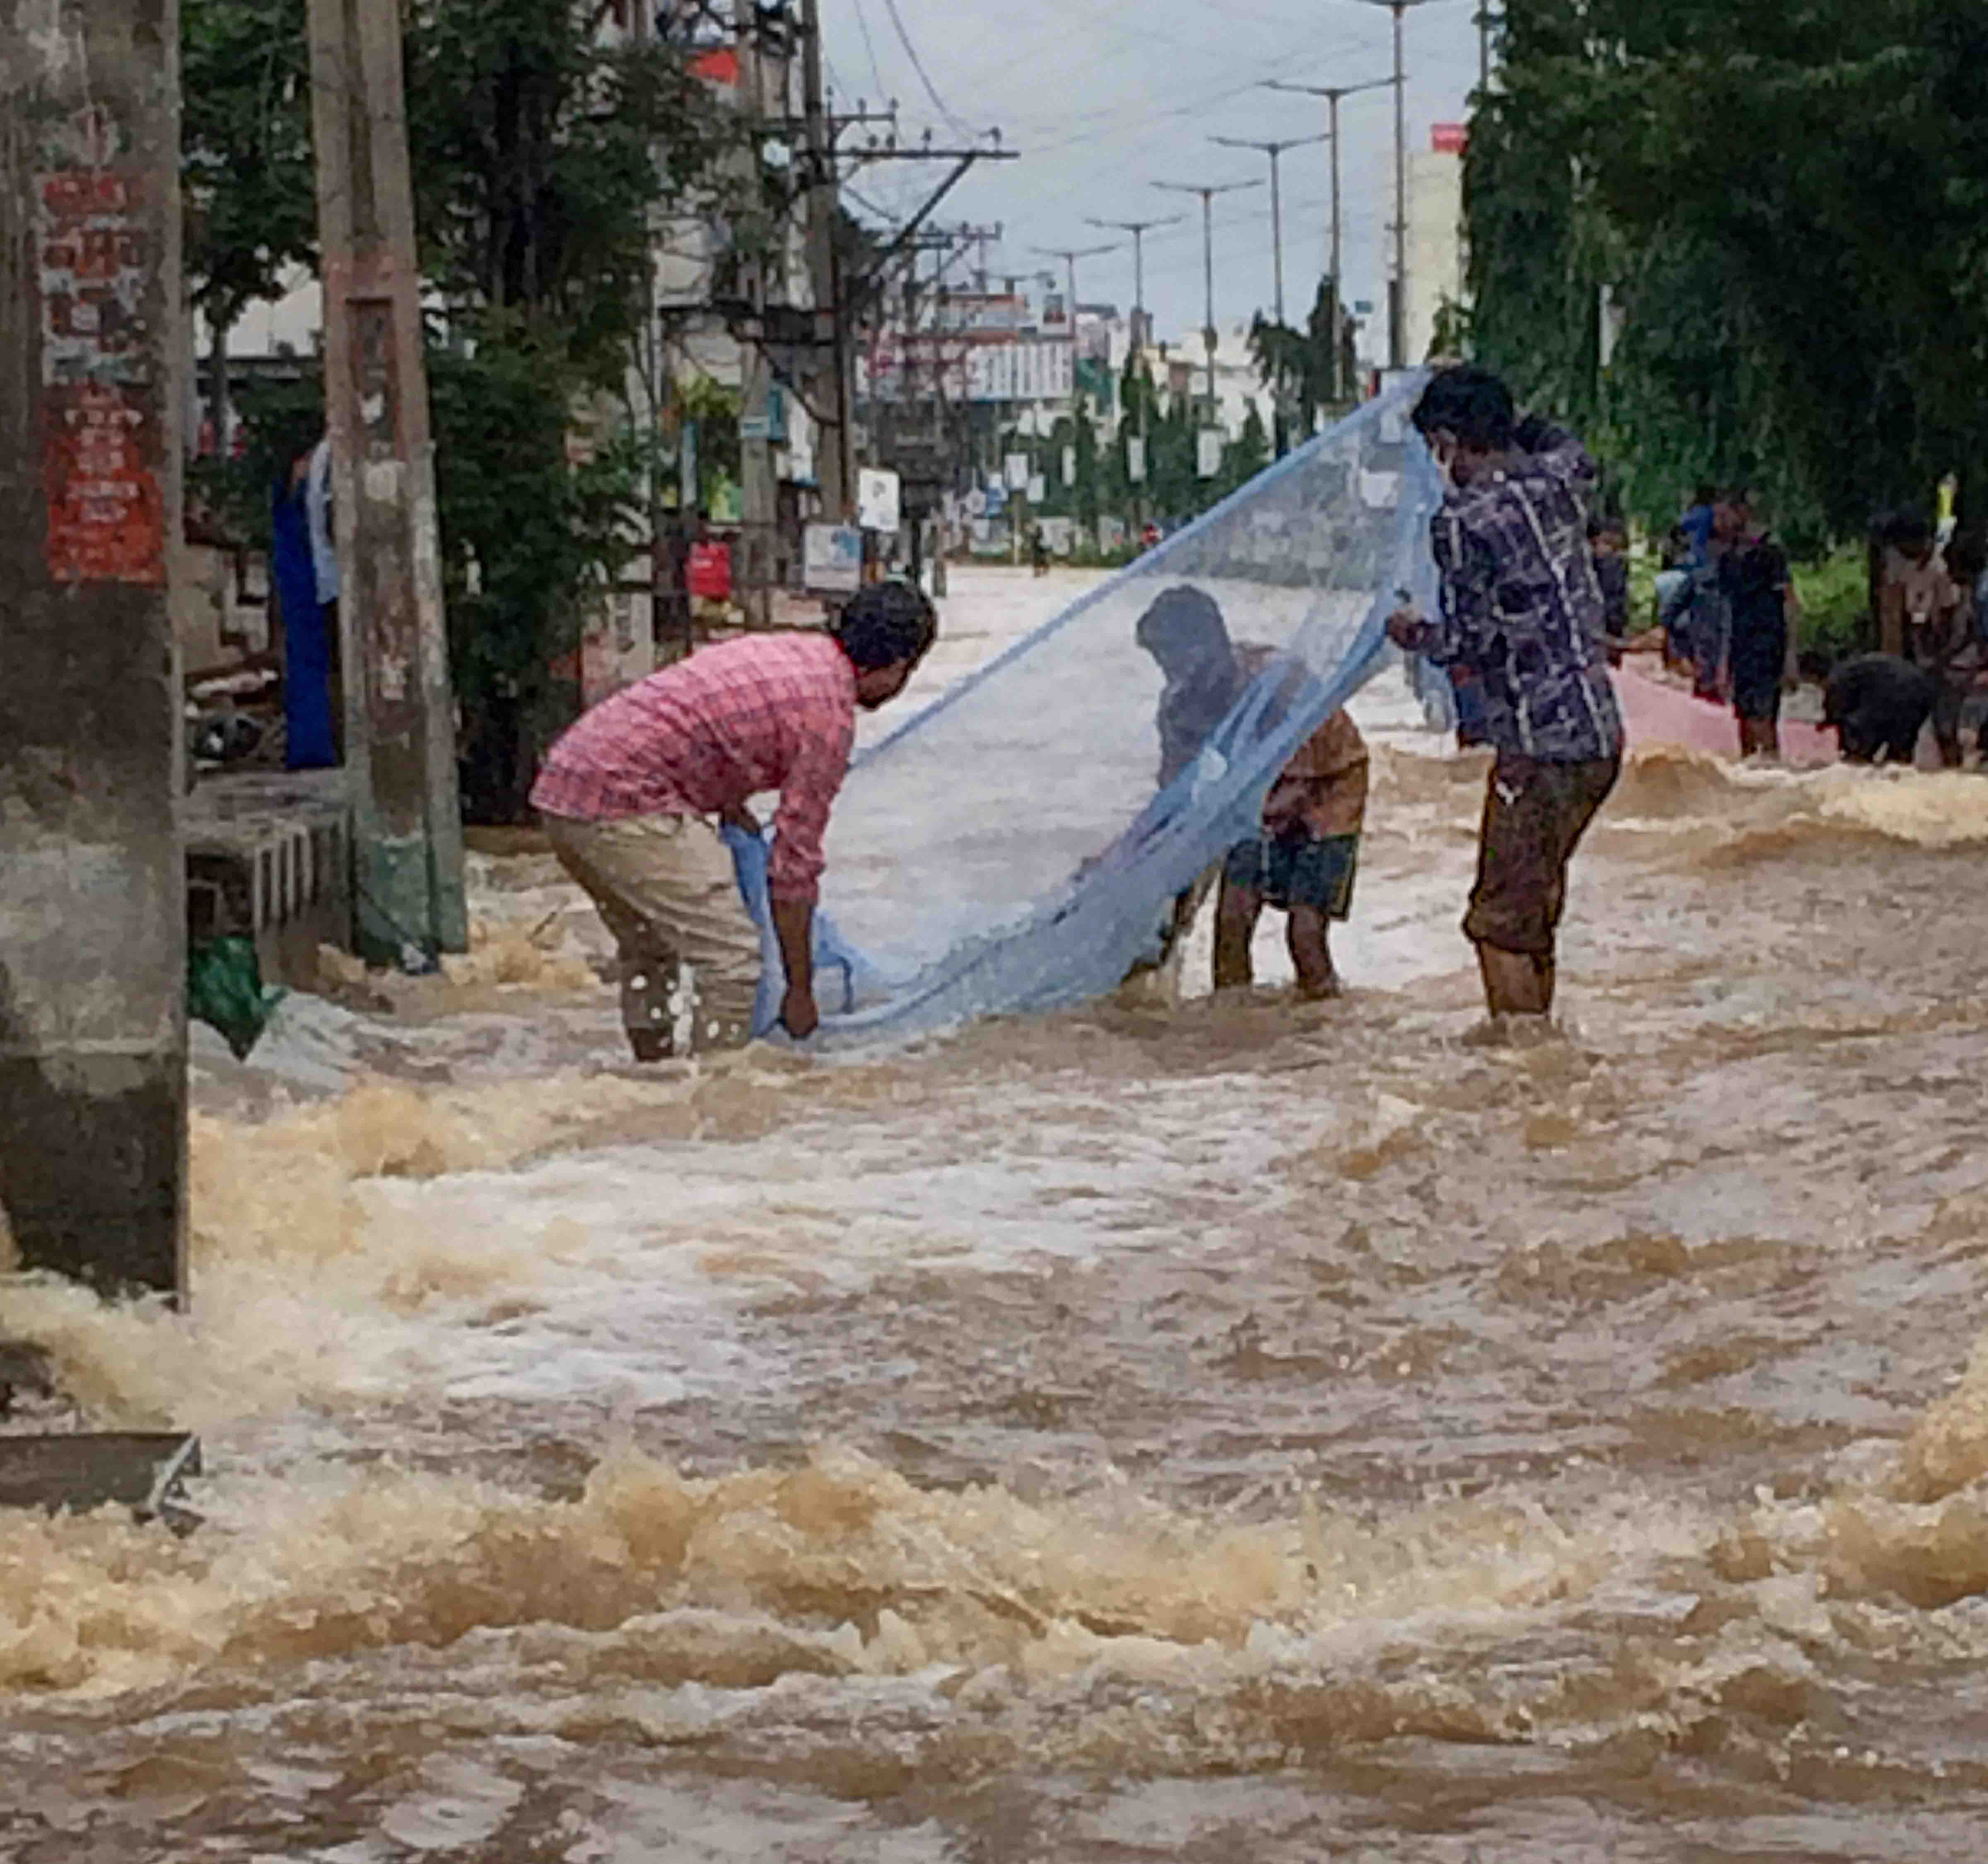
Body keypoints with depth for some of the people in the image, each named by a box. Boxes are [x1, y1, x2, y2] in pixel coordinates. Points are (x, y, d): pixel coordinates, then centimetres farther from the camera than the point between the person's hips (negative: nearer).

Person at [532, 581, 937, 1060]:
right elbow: (795, 861, -5)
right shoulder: (829, 714, -7)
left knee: (649, 949, 24)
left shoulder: (781, 649, 19)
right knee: (731, 957, -6)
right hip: (624, 801, -10)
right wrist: (800, 991, 2)